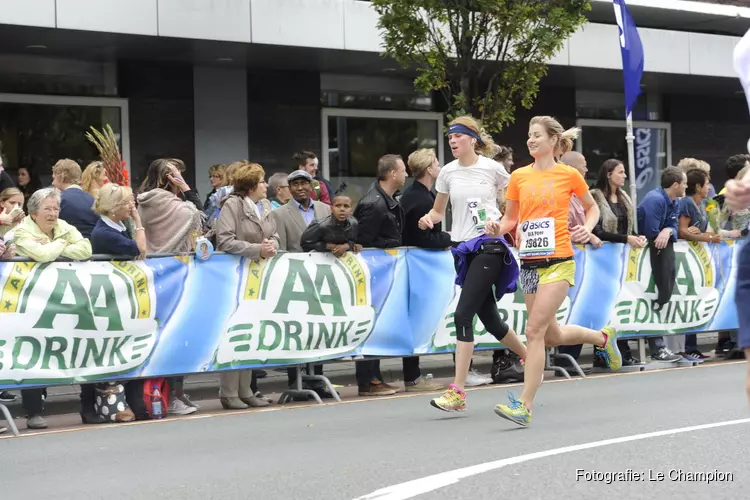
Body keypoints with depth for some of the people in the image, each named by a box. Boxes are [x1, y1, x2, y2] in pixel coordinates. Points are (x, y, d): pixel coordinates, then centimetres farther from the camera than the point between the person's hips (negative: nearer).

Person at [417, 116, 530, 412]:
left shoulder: (492, 168, -3)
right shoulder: (448, 172, 7)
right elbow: (438, 211, 15)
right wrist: (428, 219, -6)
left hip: (489, 246, -5)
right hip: (463, 248, 5)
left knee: (463, 314, -17)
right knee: (490, 320, 12)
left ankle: (457, 391, -16)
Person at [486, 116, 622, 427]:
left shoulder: (569, 174, -1)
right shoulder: (519, 177, 7)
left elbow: (592, 207, 14)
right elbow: (511, 217, 14)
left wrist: (587, 228, -5)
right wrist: (498, 229, -7)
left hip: (558, 262, -5)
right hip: (529, 263, 5)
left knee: (534, 331, -15)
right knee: (552, 336, 14)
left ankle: (525, 405, -11)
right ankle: (603, 337, 43)